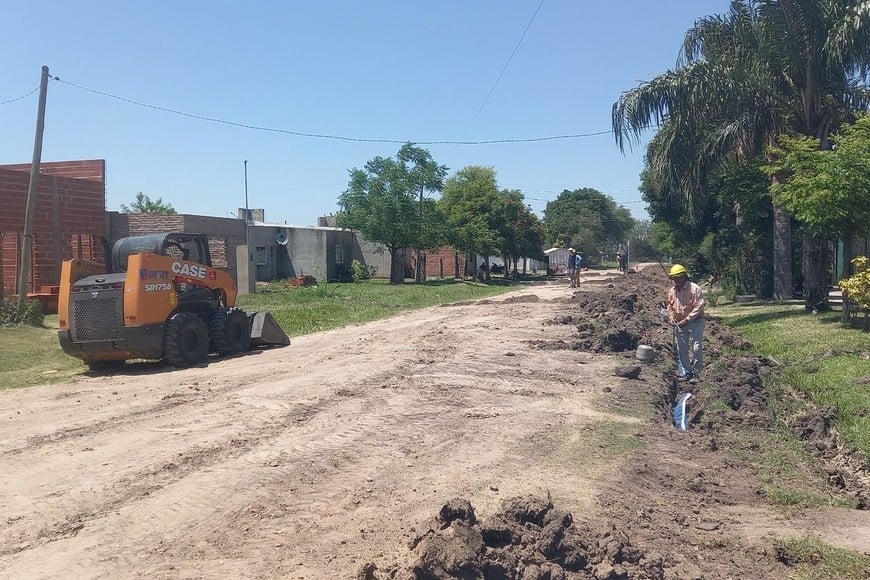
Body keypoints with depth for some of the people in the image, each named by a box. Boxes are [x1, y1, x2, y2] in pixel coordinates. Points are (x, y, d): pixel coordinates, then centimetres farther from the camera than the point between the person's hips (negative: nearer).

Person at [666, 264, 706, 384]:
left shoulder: (694, 288, -14)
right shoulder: (672, 291, 5)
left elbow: (699, 307, -17)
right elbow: (670, 306, 17)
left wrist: (687, 320, -19)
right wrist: (671, 318, 0)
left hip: (695, 322, -6)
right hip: (680, 323, 6)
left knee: (696, 349, -6)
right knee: (682, 350, 9)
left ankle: (695, 374, 0)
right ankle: (686, 373, 18)